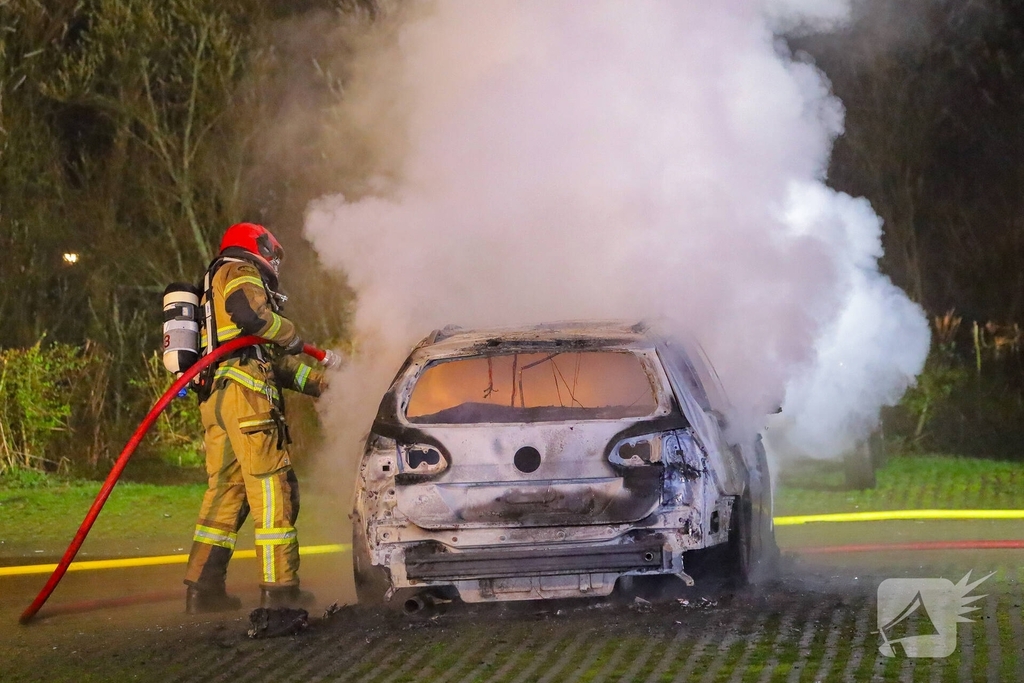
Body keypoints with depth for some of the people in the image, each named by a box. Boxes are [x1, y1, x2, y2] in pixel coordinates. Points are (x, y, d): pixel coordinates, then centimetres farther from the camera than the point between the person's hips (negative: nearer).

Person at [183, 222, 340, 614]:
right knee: (272, 488, -9)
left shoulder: (217, 287, 34)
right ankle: (279, 588, -12)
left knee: (225, 490, 9)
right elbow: (251, 313, -20)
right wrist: (294, 339, -5)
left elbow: (276, 362, 32)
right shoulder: (239, 272, 4)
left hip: (214, 398, 10)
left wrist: (323, 383, 29)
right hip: (244, 392, -10)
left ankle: (202, 588, 5)